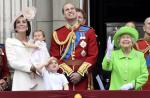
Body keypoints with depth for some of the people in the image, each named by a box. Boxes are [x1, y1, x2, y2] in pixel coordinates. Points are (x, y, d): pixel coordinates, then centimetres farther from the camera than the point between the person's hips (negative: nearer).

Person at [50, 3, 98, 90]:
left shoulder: (88, 32, 5)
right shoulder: (57, 34, 7)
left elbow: (93, 55, -1)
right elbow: (55, 57, 3)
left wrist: (80, 73, -10)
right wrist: (68, 73, -9)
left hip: (83, 78, 0)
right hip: (64, 77, 0)